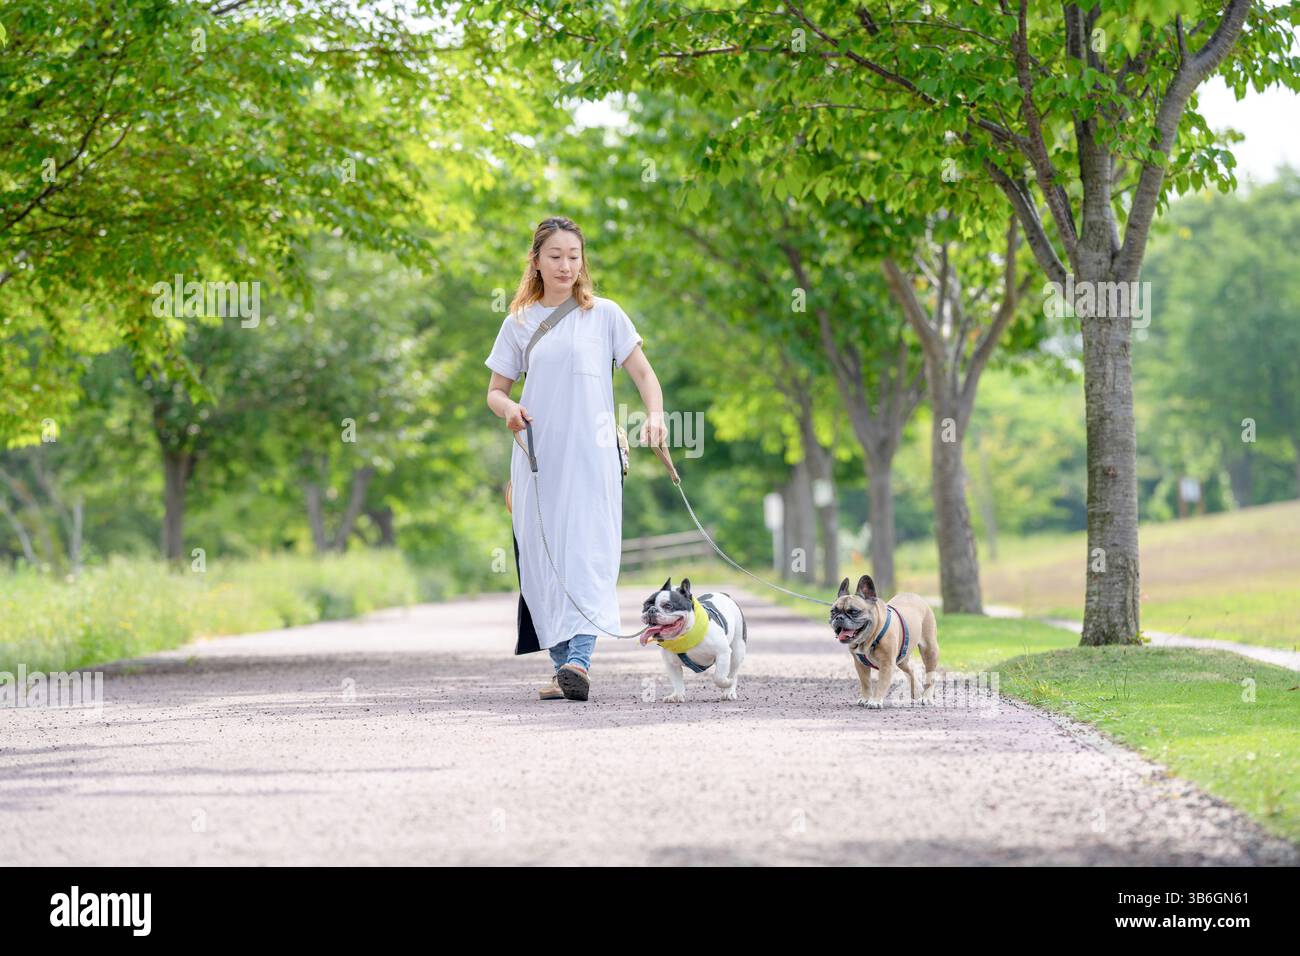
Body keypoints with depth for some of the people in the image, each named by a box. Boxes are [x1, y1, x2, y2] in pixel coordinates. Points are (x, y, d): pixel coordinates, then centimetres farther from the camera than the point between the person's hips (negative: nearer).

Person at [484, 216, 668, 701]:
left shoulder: (604, 315, 6)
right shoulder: (519, 323, 11)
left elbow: (643, 373, 6)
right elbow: (495, 390, 15)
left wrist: (654, 415, -13)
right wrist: (508, 408, -8)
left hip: (592, 456, -2)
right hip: (536, 458, 3)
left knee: (588, 554, -15)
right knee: (543, 560, 0)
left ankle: (579, 661, -24)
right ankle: (561, 667, 5)